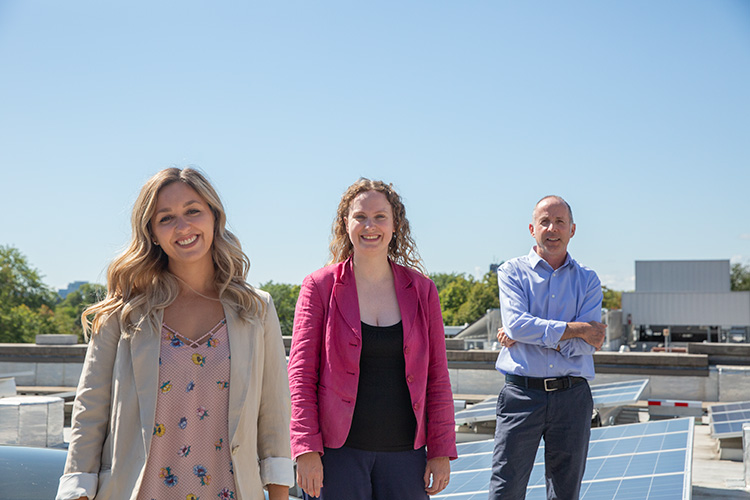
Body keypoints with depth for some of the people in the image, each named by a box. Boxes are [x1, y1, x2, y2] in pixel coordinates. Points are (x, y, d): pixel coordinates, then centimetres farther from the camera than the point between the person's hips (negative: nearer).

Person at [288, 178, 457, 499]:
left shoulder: (421, 290, 6)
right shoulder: (320, 287, 0)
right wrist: (306, 450, -10)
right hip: (338, 451, -2)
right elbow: (301, 372, -3)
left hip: (405, 452, 2)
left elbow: (437, 377, 6)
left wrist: (441, 451, 2)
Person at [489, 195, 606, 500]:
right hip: (522, 394, -2)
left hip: (572, 397, 2)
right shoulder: (512, 272, 5)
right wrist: (577, 329, -10)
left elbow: (587, 345, -3)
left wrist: (532, 335, -9)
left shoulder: (587, 280, 10)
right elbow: (516, 323, -13)